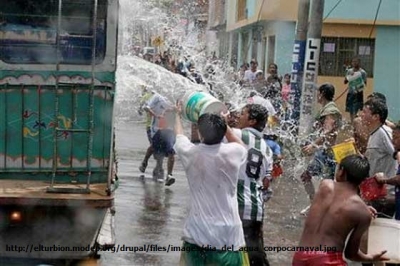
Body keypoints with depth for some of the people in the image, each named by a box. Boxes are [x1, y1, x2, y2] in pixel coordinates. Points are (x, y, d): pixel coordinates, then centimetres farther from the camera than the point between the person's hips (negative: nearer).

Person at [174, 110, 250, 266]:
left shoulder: (190, 153, -7)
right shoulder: (232, 153, -11)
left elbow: (179, 135, 17)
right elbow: (242, 146, 16)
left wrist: (178, 114, 35)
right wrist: (223, 124, 11)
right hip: (229, 235, -1)